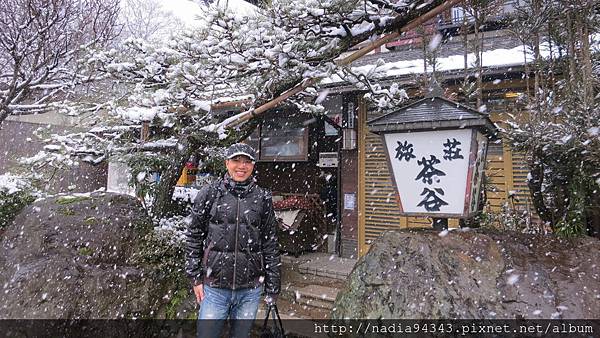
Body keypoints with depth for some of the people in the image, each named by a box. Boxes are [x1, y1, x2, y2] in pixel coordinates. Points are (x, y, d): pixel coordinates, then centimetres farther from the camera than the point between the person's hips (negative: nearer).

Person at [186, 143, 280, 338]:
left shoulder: (262, 198, 1)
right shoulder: (209, 193, -1)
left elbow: (270, 244, 4)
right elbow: (194, 237, 3)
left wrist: (273, 286, 4)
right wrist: (195, 277, 0)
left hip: (250, 290, 1)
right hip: (214, 287, -1)